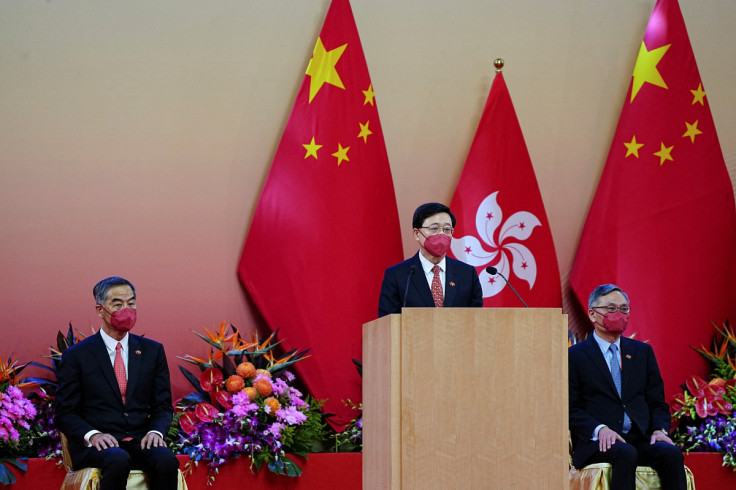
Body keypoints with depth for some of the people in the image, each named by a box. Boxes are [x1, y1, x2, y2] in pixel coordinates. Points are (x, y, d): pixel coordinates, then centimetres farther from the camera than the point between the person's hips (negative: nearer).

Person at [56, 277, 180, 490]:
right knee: (118, 460, -38)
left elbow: (163, 406, 15)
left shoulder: (152, 351, 14)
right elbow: (65, 413, 3)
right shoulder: (76, 356, 5)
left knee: (166, 460, -32)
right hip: (94, 446, -3)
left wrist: (156, 431, -8)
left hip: (140, 441, 3)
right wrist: (92, 435, -16)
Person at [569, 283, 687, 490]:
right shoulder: (575, 355, 7)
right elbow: (572, 409, 0)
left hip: (641, 441, 4)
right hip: (597, 443, -4)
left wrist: (660, 429, -4)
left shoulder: (642, 351, 21)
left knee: (671, 453, -28)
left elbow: (657, 401, 17)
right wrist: (599, 429, -19)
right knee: (626, 454, -36)